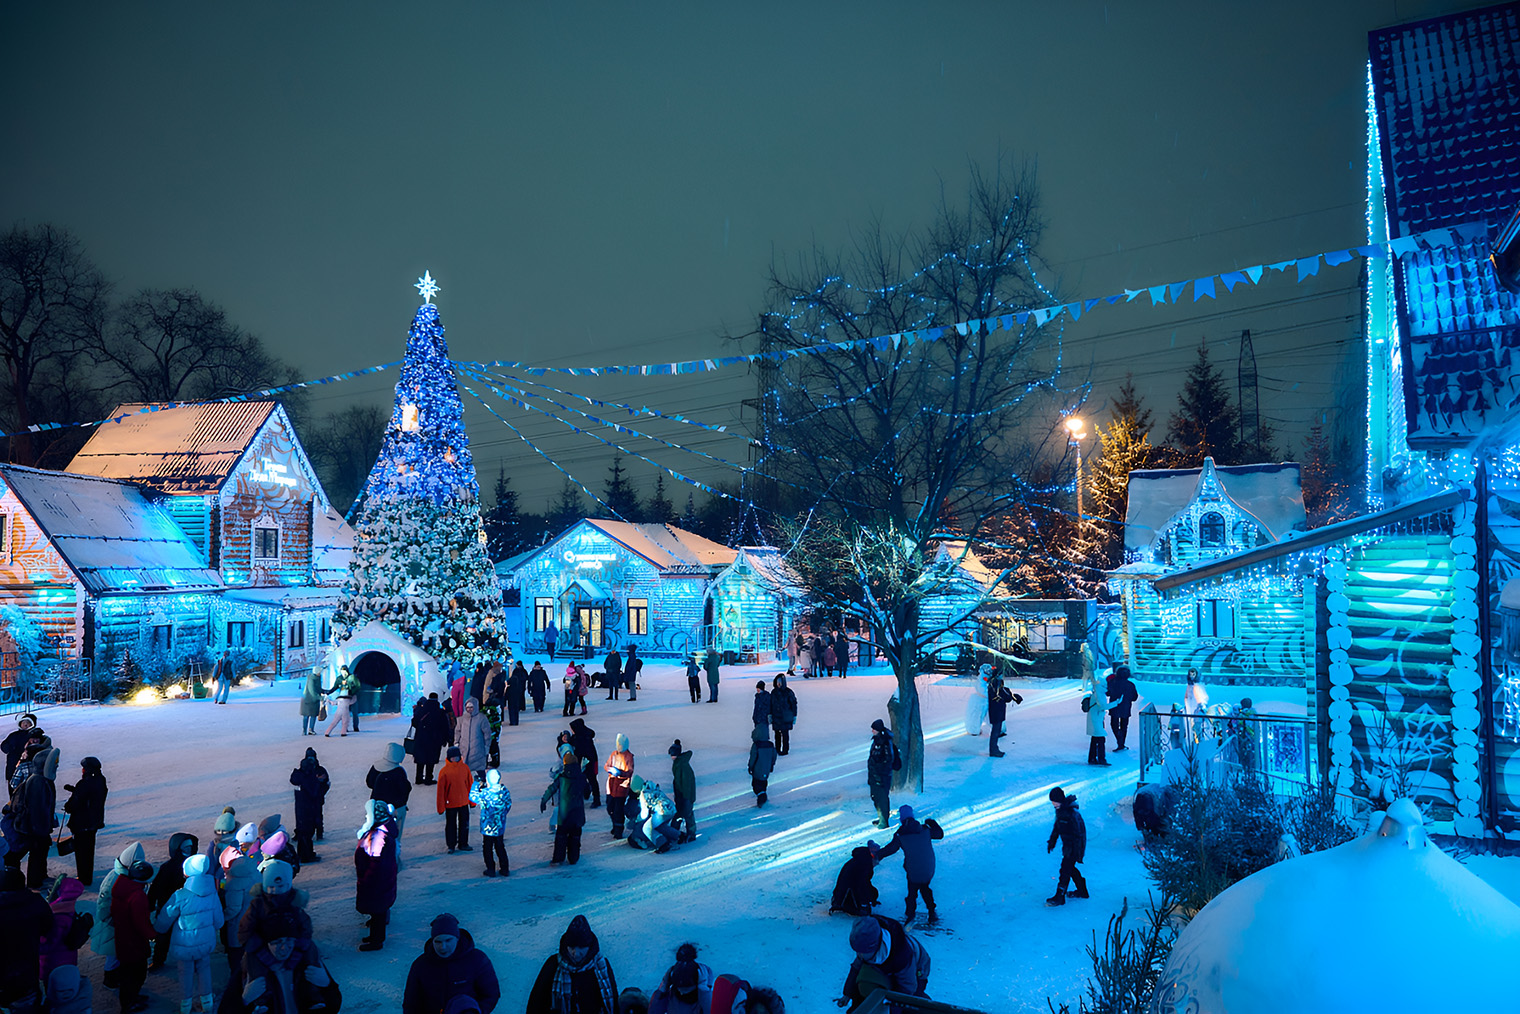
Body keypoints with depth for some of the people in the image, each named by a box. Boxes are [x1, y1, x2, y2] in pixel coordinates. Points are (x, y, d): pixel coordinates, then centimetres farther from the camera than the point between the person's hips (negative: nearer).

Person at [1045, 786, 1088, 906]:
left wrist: (1078, 853, -22)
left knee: (1065, 870, -6)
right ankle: (1082, 891, 36)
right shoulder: (1059, 810, 0)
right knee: (1070, 867, 20)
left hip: (1074, 846, -9)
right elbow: (1057, 826, 16)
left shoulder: (1072, 813, -28)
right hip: (1067, 845, 9)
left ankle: (1059, 897, 1)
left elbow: (1078, 834, -25)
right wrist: (1052, 841, 21)